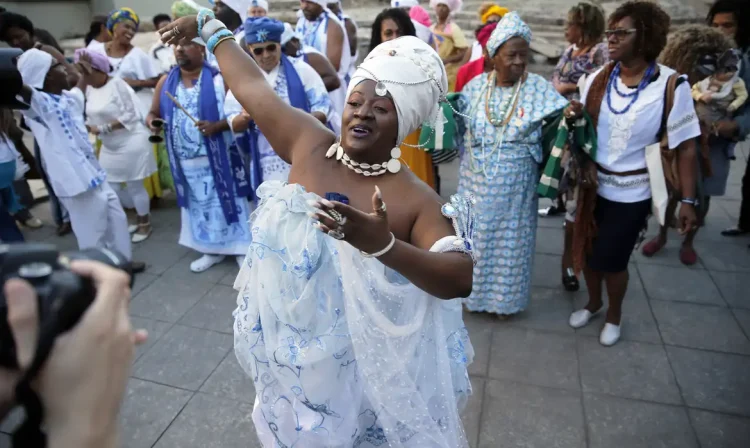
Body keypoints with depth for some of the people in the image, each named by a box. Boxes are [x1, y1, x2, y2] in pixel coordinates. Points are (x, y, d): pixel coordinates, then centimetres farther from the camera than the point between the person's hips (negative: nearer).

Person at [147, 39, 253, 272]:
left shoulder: (219, 78, -7)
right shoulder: (166, 82, 7)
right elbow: (153, 112, 13)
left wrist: (216, 126, -26)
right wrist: (152, 121, -10)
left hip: (218, 157, -5)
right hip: (186, 160, 5)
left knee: (226, 201, 2)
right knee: (199, 205, 14)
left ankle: (241, 249, 15)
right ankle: (212, 250, 28)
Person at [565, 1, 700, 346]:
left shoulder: (671, 86, -16)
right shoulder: (598, 79, -4)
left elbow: (685, 147, -12)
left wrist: (688, 201, -12)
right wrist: (574, 117, -13)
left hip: (632, 193, -4)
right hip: (593, 185, 4)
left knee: (612, 260, 6)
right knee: (587, 252, 15)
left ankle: (614, 315, 36)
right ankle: (593, 303, 44)